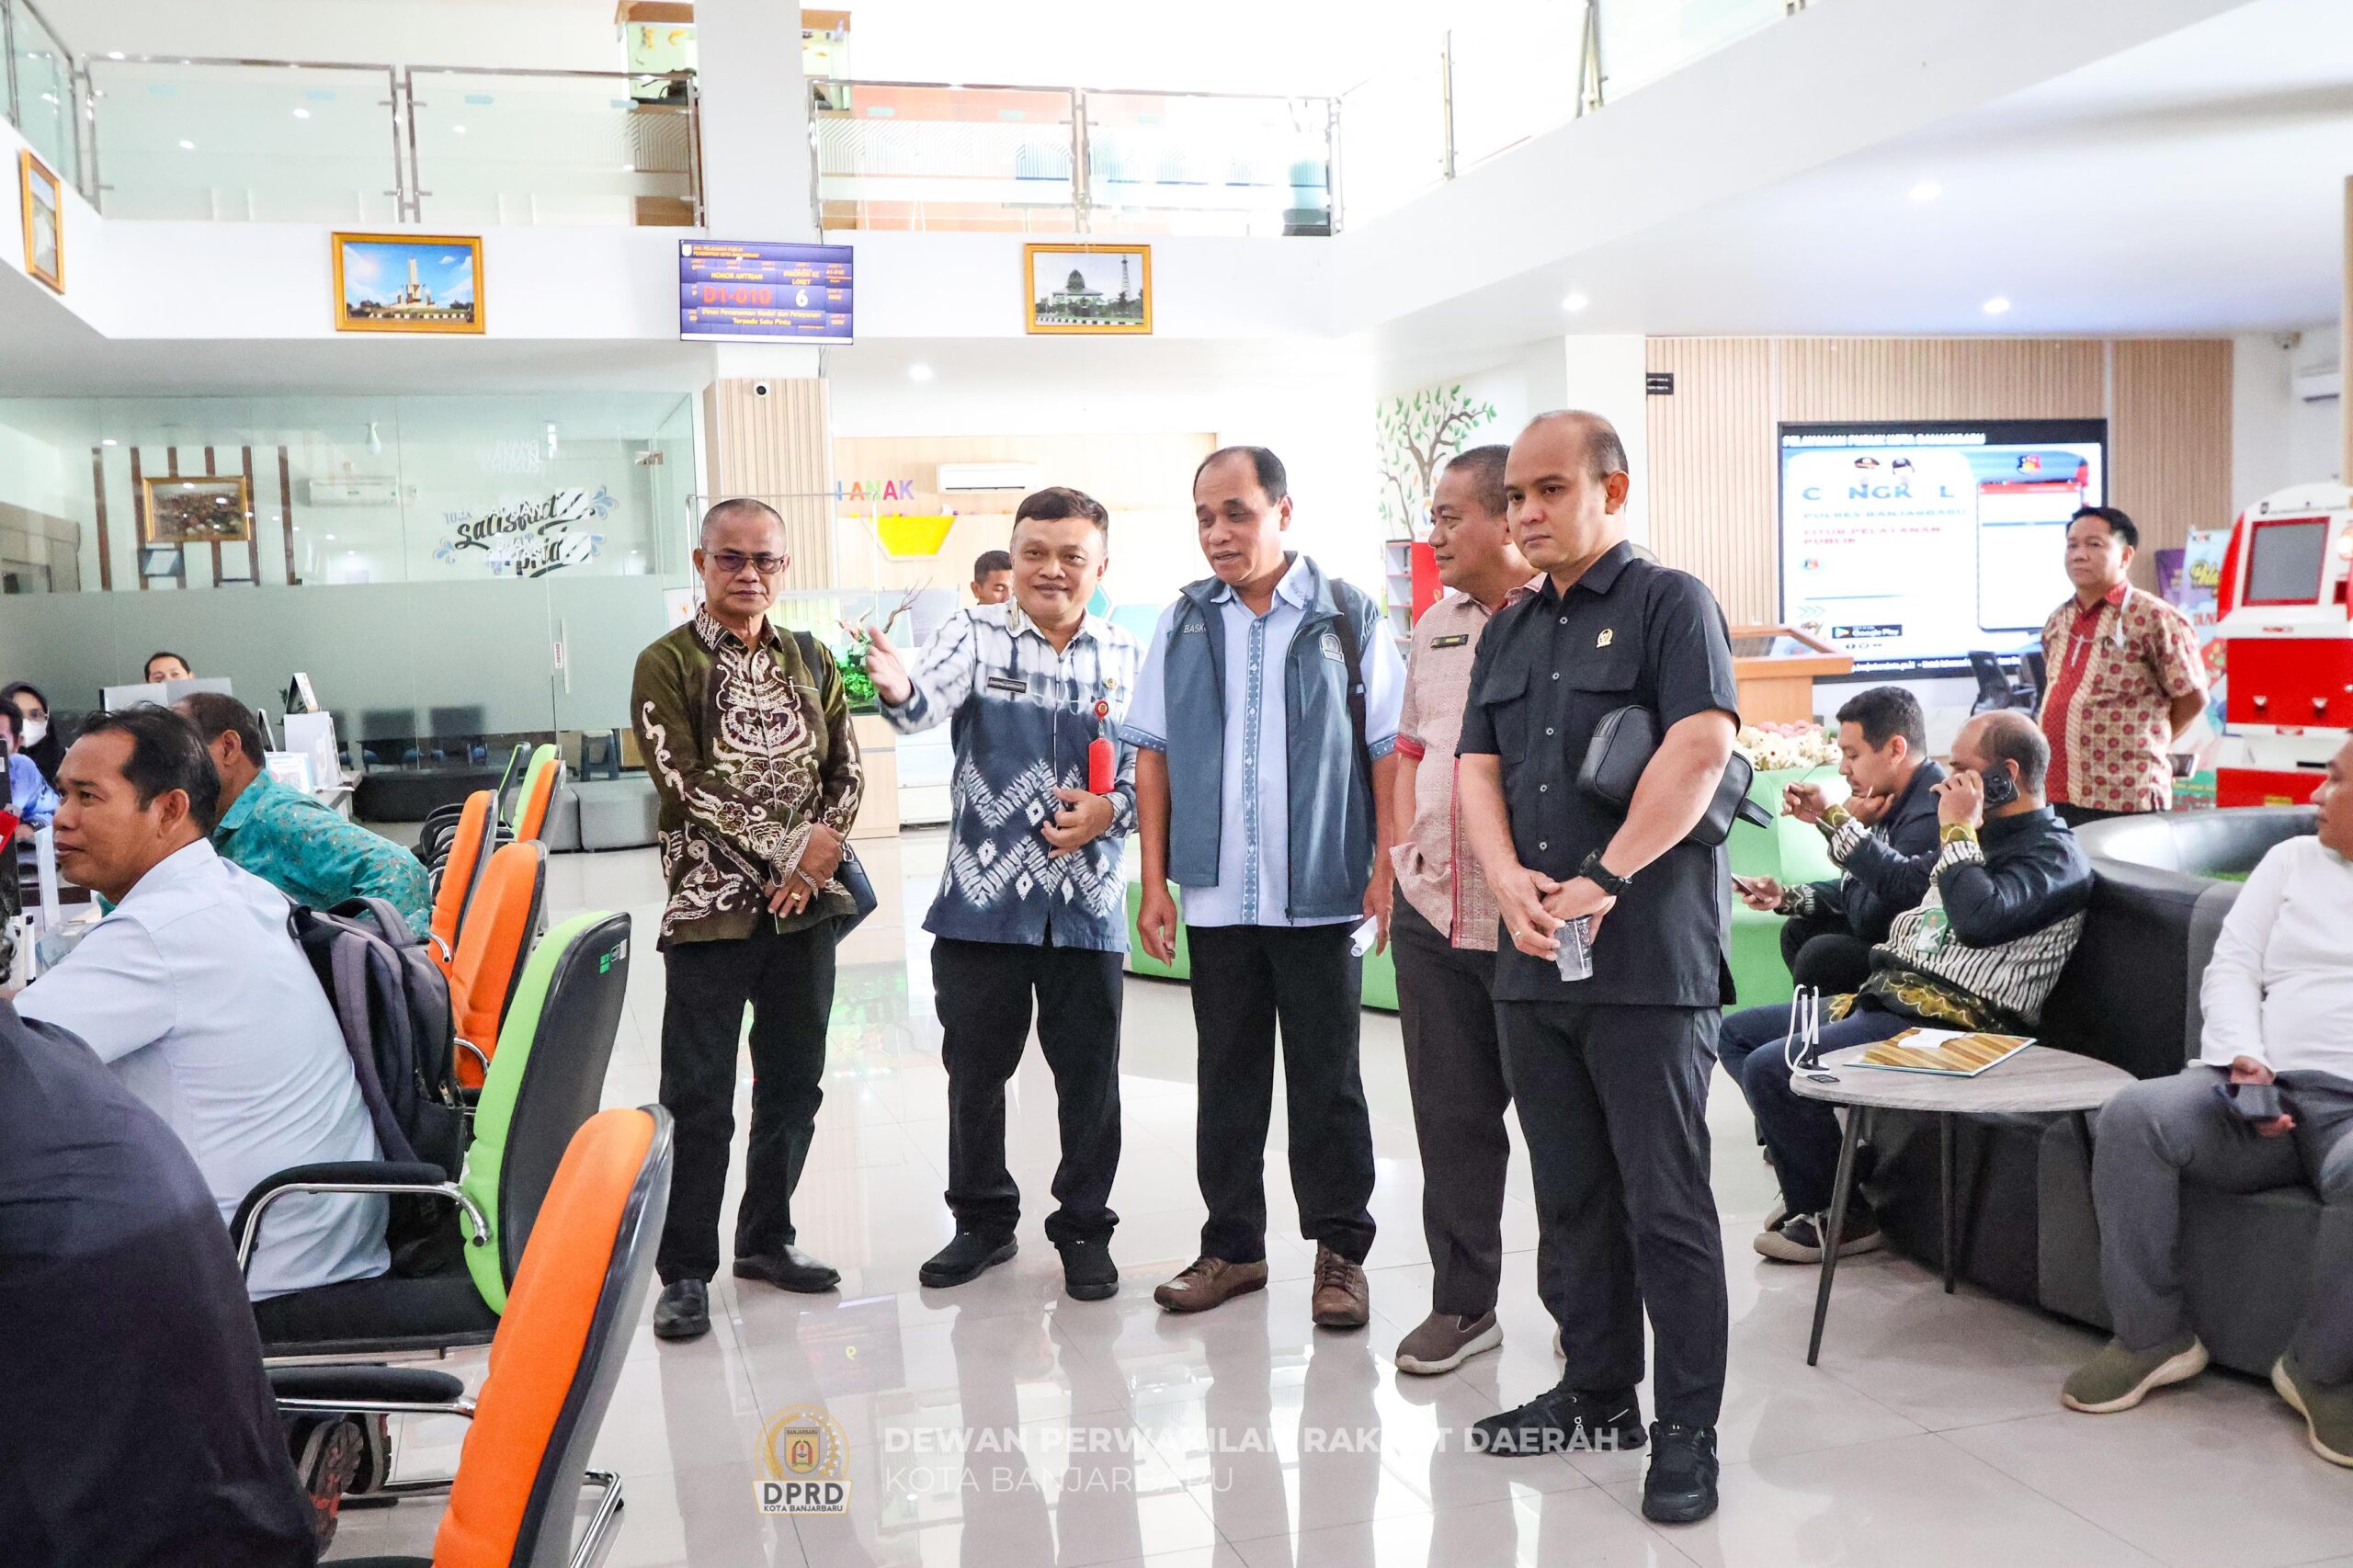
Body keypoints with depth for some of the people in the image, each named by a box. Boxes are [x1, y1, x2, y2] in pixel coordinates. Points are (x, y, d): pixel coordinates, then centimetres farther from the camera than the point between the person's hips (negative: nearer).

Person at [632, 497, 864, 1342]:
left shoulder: (809, 661, 12)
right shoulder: (667, 664, -3)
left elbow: (846, 771, 9)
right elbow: (686, 784, -12)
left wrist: (822, 851, -9)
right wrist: (788, 847, -15)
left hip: (805, 903, 5)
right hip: (712, 906, -5)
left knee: (794, 1084, 12)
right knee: (698, 1098, 0)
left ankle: (766, 1238, 28)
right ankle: (685, 1270, 11)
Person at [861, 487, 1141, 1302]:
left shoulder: (1127, 660, 4)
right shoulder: (976, 634, -1)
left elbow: (1152, 770, 6)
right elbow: (930, 701, -20)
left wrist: (1110, 812, -13)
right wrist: (898, 690, -43)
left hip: (1087, 905, 1)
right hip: (981, 898, 0)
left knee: (1088, 1075, 8)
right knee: (975, 1069, 11)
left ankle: (1084, 1229, 25)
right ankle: (982, 1220, 31)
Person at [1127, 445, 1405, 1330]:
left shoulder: (1348, 617, -1)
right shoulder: (1182, 623, 7)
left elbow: (1389, 749, -1)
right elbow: (1153, 753, 8)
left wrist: (1386, 870, -8)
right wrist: (1153, 881, 3)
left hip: (1322, 894, -3)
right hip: (1215, 895, 3)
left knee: (1327, 1082, 5)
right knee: (1228, 1079, 12)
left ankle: (1339, 1251, 17)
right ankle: (1233, 1245, 24)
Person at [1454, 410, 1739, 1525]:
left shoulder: (1669, 605, -3)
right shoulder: (1508, 634, 18)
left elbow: (1702, 746, -16)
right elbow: (1476, 768, 10)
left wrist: (1602, 885, -19)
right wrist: (1511, 881, -9)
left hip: (1649, 960, -7)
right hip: (1533, 962, 7)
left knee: (1665, 1202, -1)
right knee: (1570, 1195, 14)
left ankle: (1688, 1431, 10)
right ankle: (1597, 1393, 28)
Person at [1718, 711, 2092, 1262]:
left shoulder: (2054, 855, -8)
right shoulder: (1982, 838, 21)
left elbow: (1978, 919, -26)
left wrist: (1958, 831, -16)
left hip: (1949, 1025, -10)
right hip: (1888, 1000, 11)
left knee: (1769, 1069, -24)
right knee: (1736, 1033, 9)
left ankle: (1838, 1217, -5)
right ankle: (1807, 1164, 5)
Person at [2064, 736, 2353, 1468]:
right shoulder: (2293, 860, 23)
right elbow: (2230, 968, 14)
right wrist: (2242, 1059, -6)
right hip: (2262, 1089, 3)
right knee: (2134, 1113, -26)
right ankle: (2152, 1334, -13)